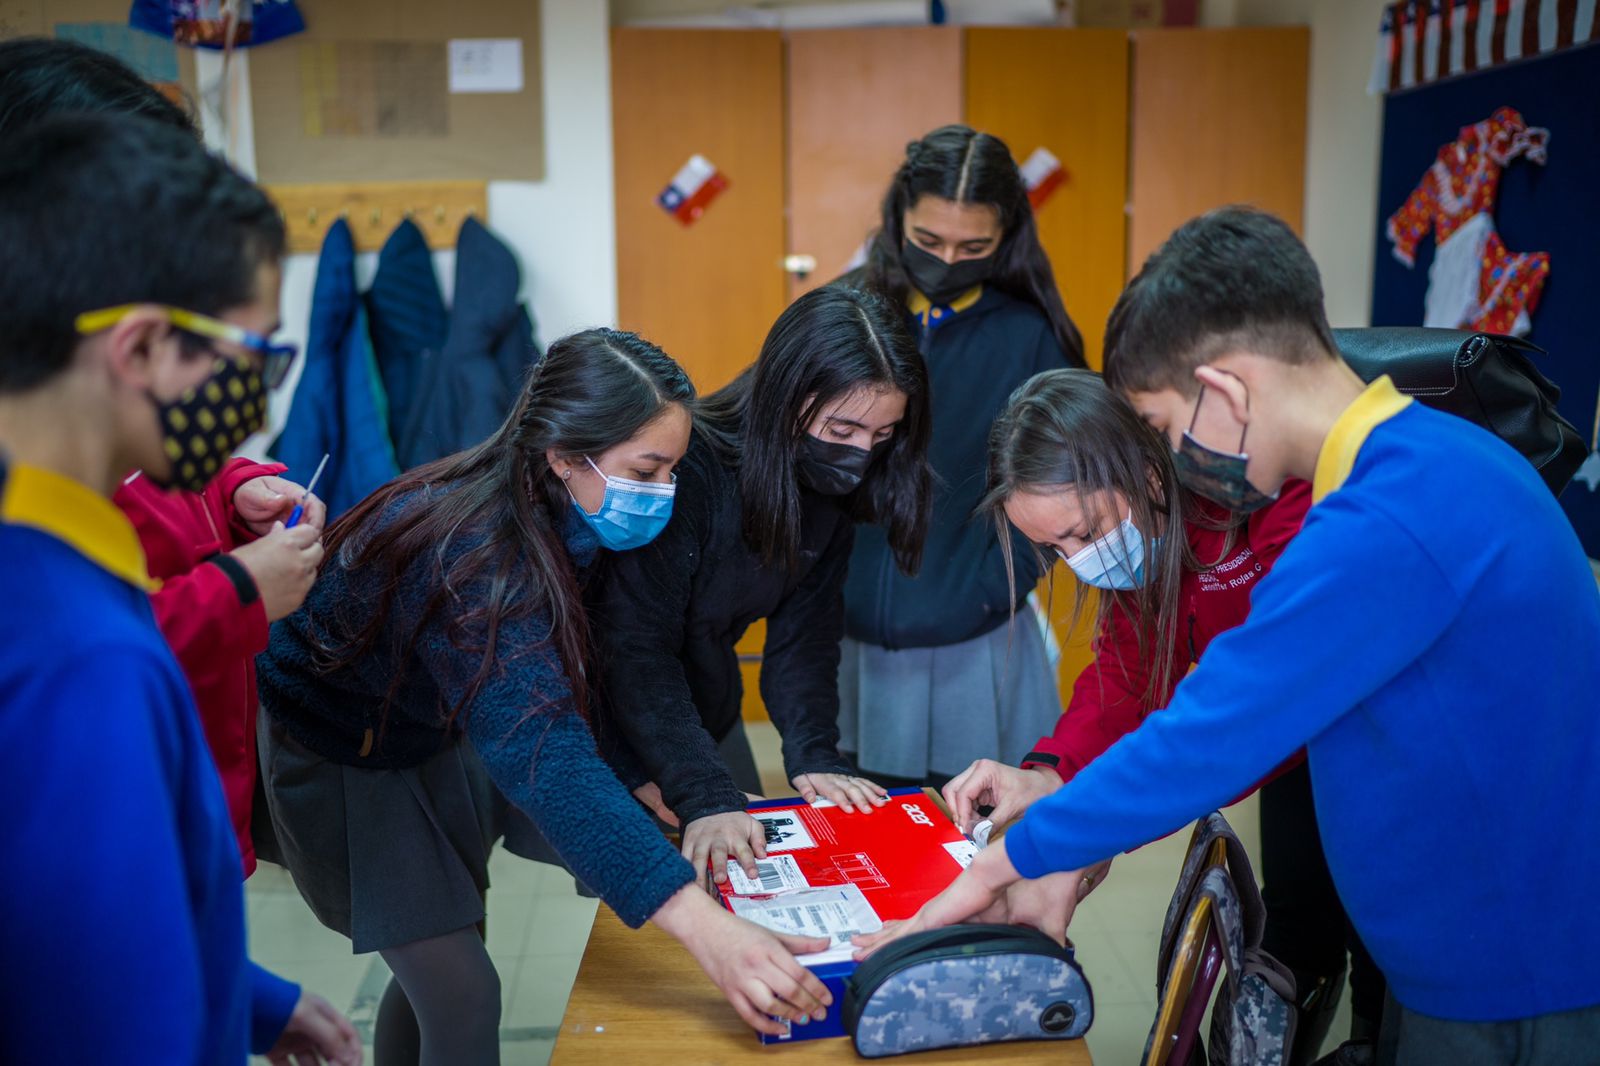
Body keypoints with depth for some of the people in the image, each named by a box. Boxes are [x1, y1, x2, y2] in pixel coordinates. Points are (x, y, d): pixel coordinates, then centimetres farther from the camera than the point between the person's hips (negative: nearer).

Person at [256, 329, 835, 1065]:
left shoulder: (550, 517, -14)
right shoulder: (473, 557, -39)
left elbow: (572, 679, -2)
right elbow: (543, 756, -49)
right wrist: (700, 925, -57)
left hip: (428, 733, 7)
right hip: (329, 754, -7)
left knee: (435, 965, 18)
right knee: (462, 995, -7)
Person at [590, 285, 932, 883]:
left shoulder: (832, 484, -10)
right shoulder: (684, 468, -31)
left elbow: (805, 632, -6)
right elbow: (636, 651, -31)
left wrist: (814, 756, -20)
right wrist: (703, 796, -39)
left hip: (707, 713, 6)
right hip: (611, 716, -6)